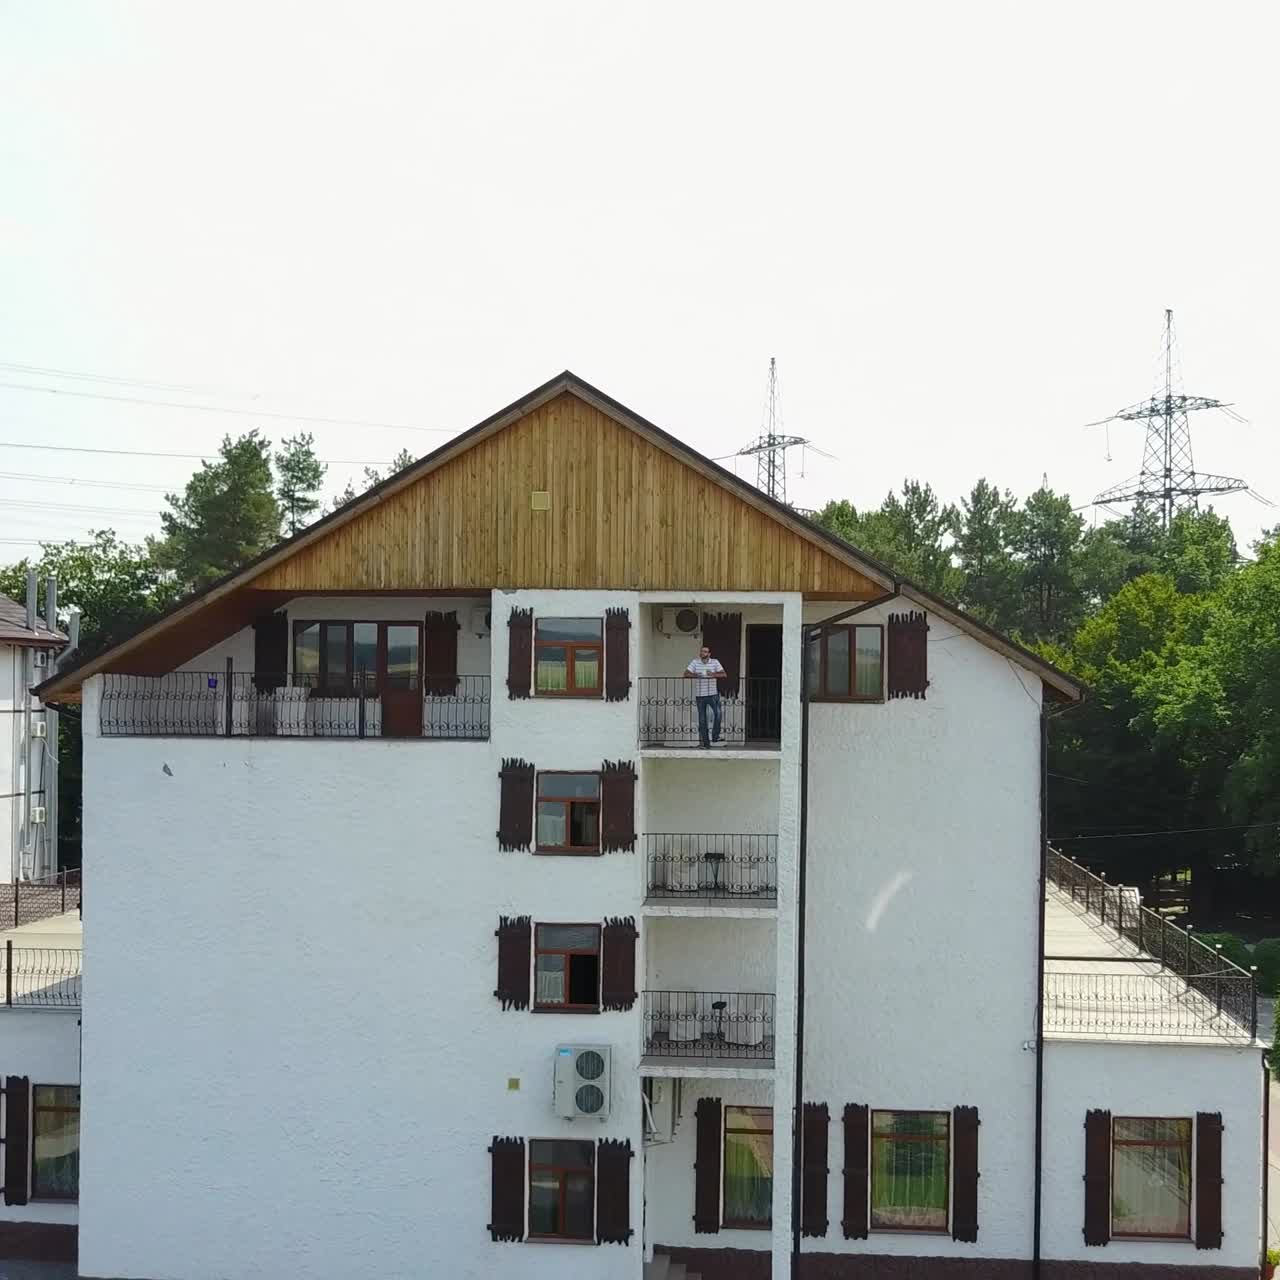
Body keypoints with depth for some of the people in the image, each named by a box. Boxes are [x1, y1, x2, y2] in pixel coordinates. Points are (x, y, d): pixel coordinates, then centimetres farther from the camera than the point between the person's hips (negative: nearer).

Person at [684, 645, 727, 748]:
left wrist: (714, 675, -25)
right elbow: (686, 674, -7)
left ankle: (715, 737, -13)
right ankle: (705, 742, 10)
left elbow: (723, 675, -6)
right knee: (702, 719, 3)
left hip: (712, 694, -1)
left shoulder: (715, 662, 2)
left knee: (717, 713, -22)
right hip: (700, 695, 1)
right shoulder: (695, 662, 2)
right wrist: (696, 675, -26)